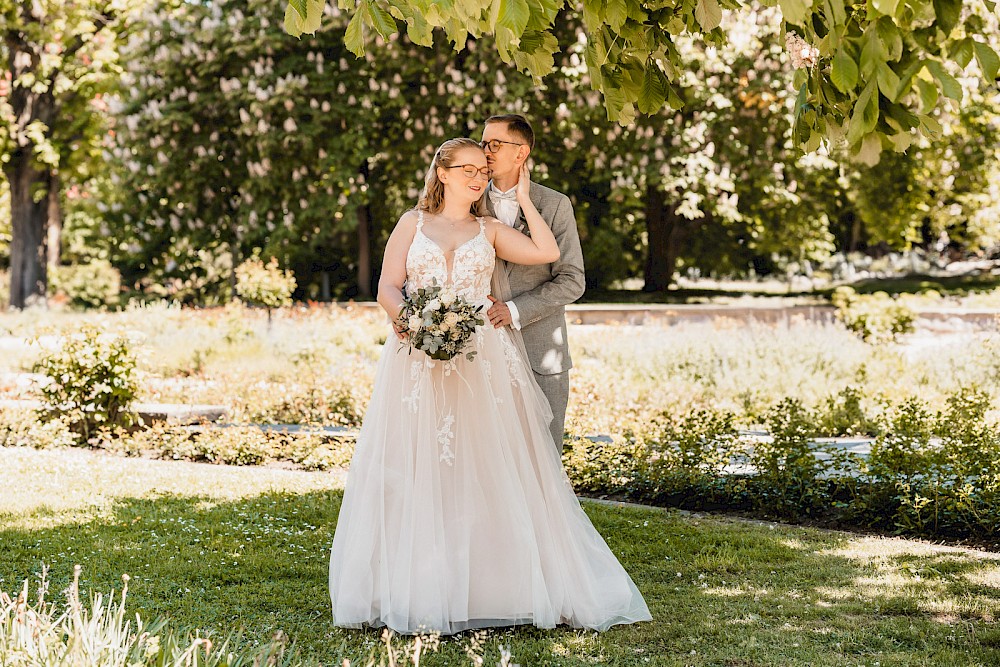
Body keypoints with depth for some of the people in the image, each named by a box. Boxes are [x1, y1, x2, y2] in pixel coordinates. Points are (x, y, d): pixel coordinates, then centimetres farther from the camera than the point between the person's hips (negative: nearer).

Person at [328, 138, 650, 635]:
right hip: (420, 364, -1)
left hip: (483, 364, 1)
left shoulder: (489, 231, 15)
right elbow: (387, 288, 3)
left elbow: (548, 253, 2)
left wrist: (523, 199, 8)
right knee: (415, 476, -3)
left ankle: (493, 585, 2)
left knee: (488, 472, -4)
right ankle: (416, 589, 2)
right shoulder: (412, 224, 13)